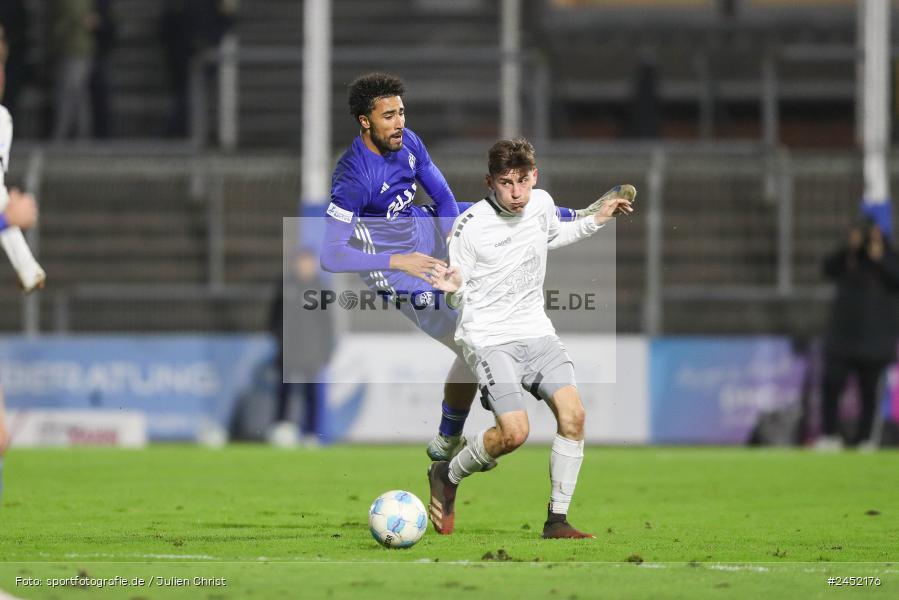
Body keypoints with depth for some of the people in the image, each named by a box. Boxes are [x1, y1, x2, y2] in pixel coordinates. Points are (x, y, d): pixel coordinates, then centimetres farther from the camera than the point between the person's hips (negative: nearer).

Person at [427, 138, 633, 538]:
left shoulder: (542, 204, 4)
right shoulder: (470, 226, -13)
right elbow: (458, 299, -5)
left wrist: (596, 221, 22)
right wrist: (454, 289, -27)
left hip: (536, 330, 5)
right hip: (488, 336, -5)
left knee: (573, 414, -15)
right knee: (514, 433, -21)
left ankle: (557, 520, -4)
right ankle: (446, 476, 7)